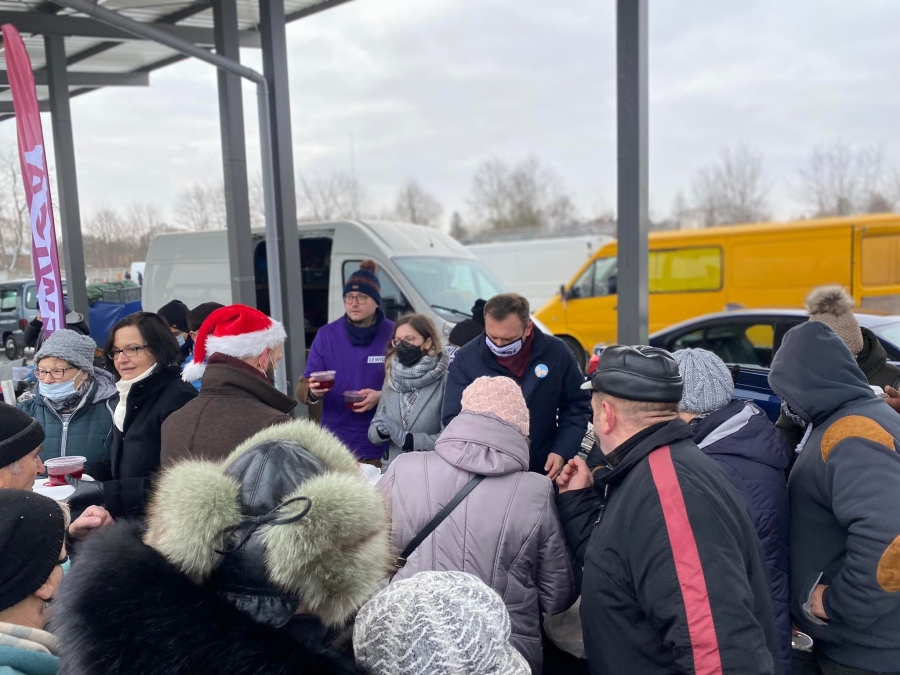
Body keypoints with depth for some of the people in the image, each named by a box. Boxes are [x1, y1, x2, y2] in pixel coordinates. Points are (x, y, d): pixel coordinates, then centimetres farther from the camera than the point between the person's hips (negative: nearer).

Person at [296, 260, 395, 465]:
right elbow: (302, 390, 2)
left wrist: (381, 397, -19)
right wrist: (313, 392, -21)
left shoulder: (394, 334, -3)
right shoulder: (326, 335, 2)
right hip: (335, 447, 2)